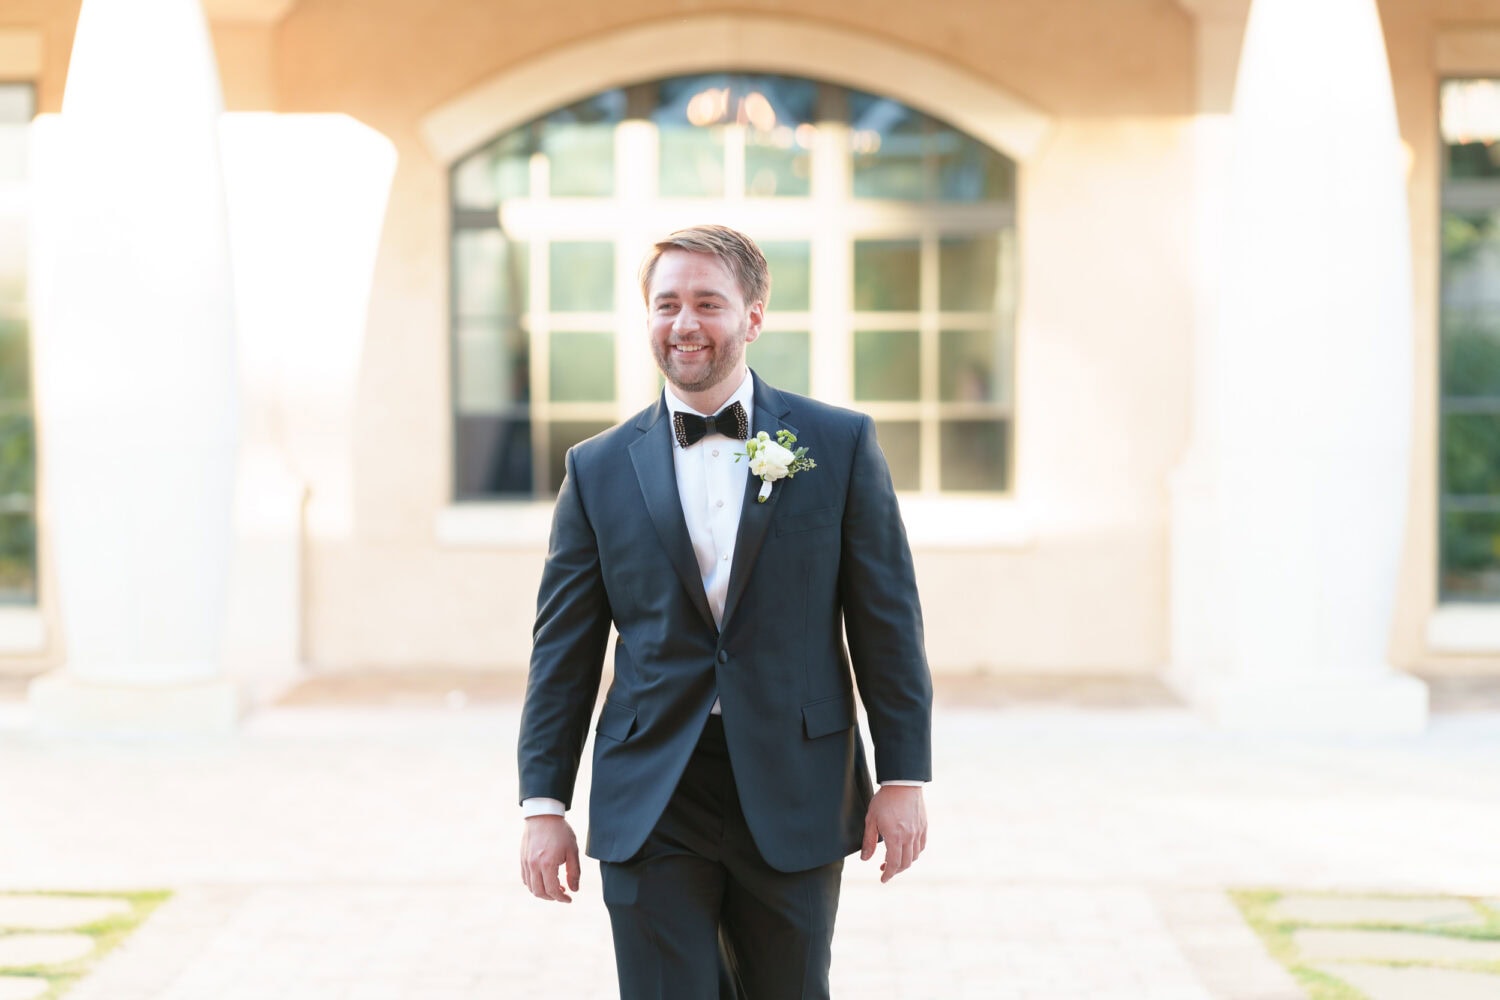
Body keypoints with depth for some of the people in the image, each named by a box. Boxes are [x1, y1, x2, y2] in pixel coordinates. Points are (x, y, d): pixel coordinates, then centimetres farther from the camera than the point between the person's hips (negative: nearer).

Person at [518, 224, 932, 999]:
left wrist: (903, 777, -2)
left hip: (794, 798, 0)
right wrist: (543, 803, 2)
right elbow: (563, 650, 7)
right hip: (650, 805, 0)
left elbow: (887, 622, 2)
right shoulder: (598, 469, 5)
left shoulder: (839, 445, 2)